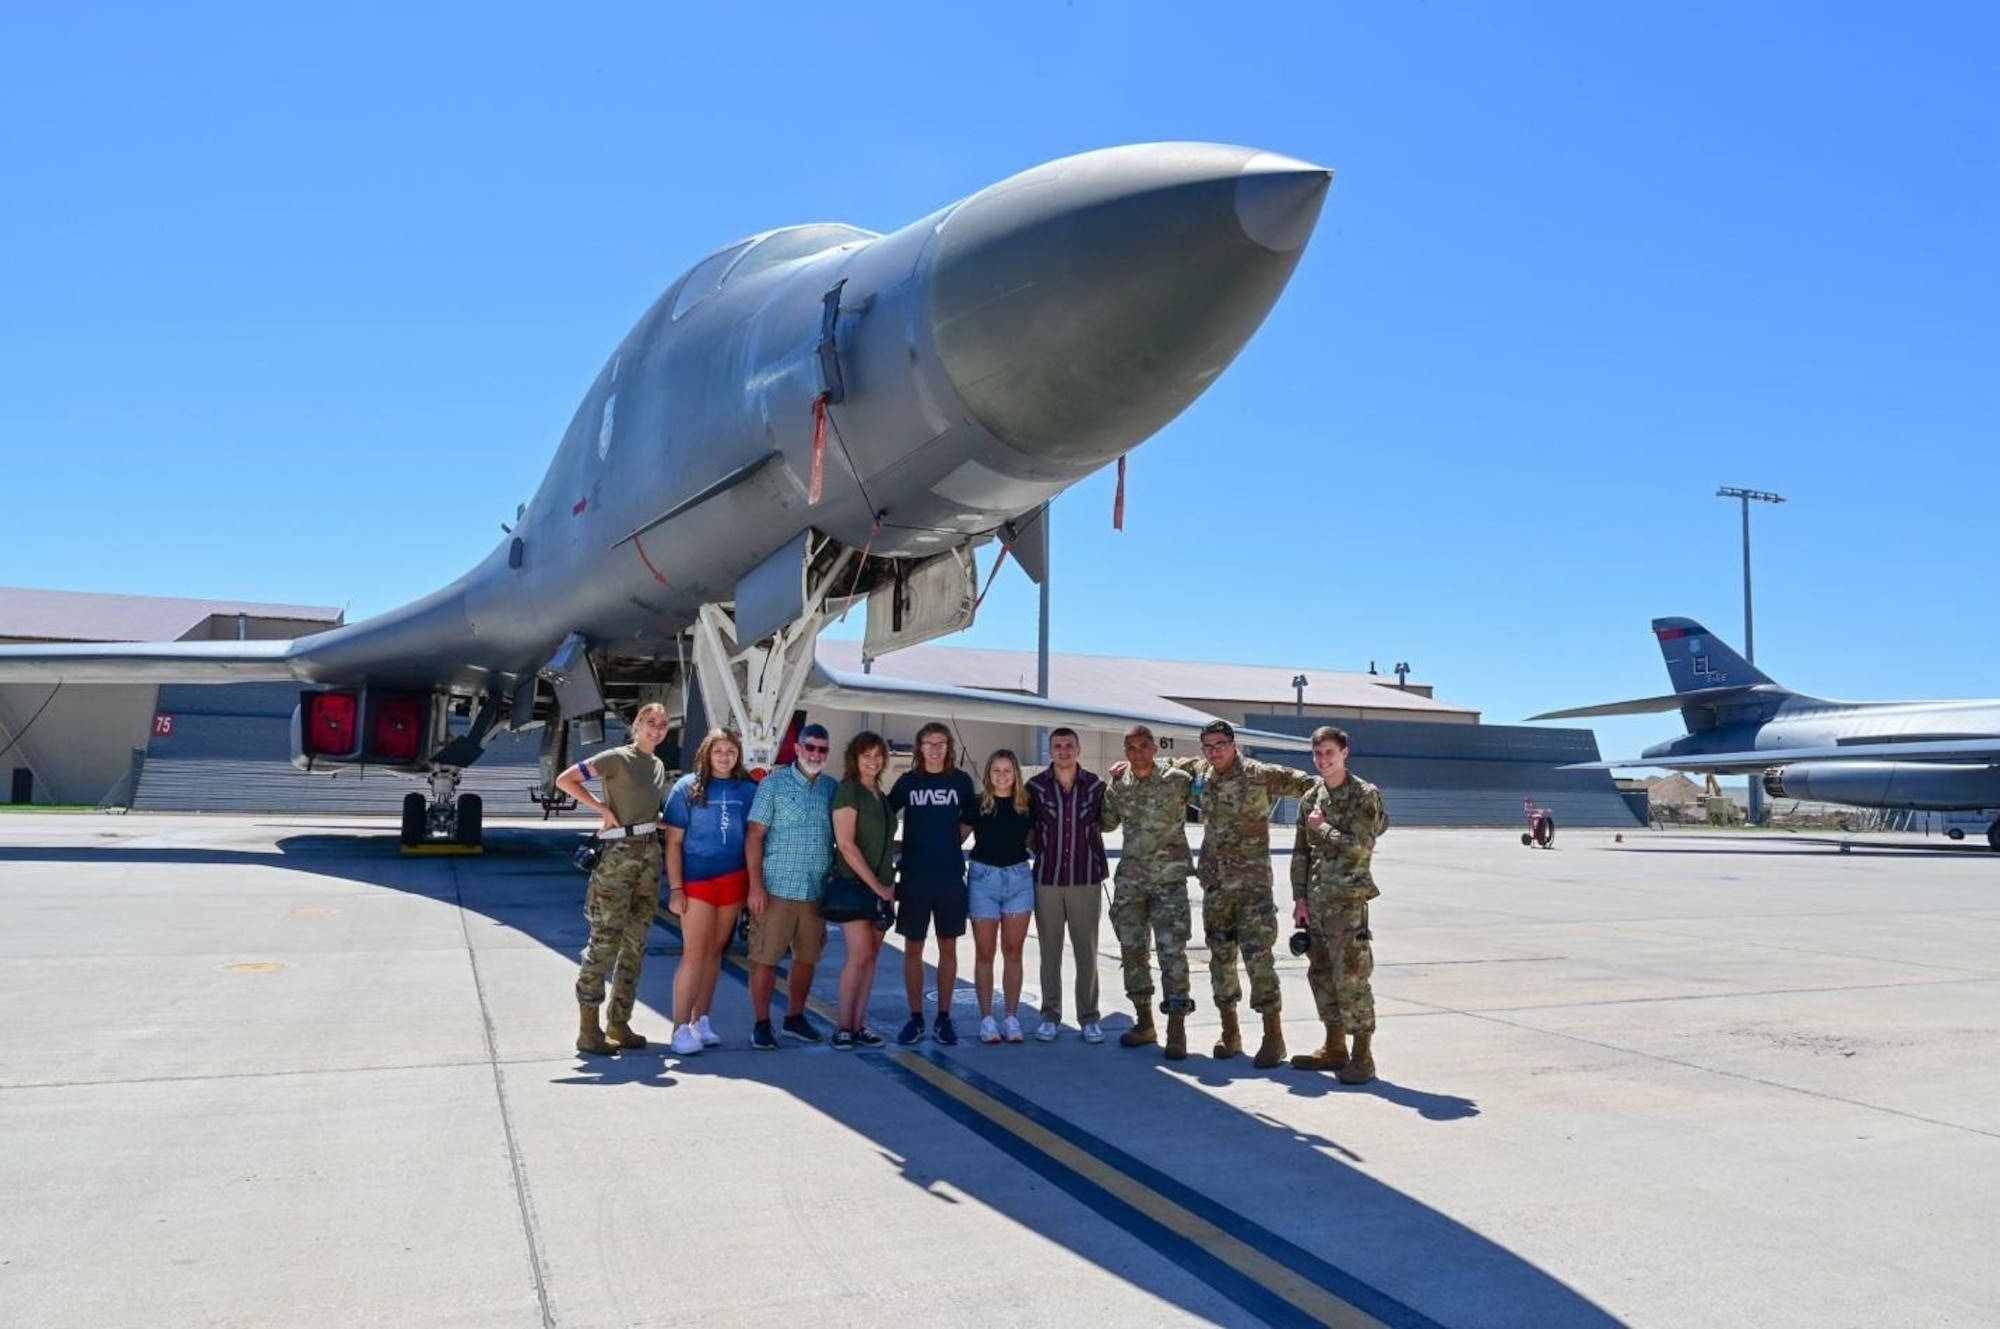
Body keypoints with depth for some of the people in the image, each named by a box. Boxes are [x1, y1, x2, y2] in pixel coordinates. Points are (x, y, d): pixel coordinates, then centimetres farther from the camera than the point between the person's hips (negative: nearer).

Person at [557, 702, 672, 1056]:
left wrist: (656, 821, 5)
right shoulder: (617, 758, -7)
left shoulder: (659, 766, 14)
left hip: (650, 855, 7)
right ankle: (588, 1029, 1)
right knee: (605, 940, -5)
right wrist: (603, 809, -13)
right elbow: (565, 780, -10)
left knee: (636, 943, 9)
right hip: (618, 854, -7)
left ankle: (619, 1023, 17)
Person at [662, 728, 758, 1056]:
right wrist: (675, 888, -9)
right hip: (697, 879, -3)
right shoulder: (687, 787, -3)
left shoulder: (748, 789, 5)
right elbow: (673, 841, -4)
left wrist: (755, 883, 4)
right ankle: (681, 1028, 1)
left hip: (734, 879, 3)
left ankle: (700, 1021, 19)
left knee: (714, 952, 10)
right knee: (694, 954, -4)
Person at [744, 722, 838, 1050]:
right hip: (778, 887, -4)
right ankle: (761, 1024, 10)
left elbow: (838, 837, 15)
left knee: (808, 957, 12)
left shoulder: (831, 787, 9)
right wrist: (756, 885, -12)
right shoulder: (774, 783, -3)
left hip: (817, 889, 5)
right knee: (766, 957, -1)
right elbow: (755, 835, -6)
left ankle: (795, 1018, 26)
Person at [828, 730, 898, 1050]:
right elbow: (846, 844, -15)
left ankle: (859, 1025, 12)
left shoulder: (880, 795, 14)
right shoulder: (848, 790, -9)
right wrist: (875, 884, -15)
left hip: (880, 887, 7)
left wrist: (888, 883, 6)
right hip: (853, 884, -7)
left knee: (871, 956, 6)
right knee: (860, 955, -11)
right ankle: (844, 1026, -1)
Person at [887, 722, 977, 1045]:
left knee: (948, 948, 6)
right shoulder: (908, 781, 1)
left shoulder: (961, 781, 2)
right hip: (914, 875, 0)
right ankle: (915, 1018, 15)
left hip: (950, 875, 0)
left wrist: (950, 845, 6)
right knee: (913, 948, 4)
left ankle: (944, 1018, 15)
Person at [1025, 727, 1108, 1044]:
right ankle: (1050, 1015, 15)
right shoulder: (1036, 786, 0)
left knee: (1086, 950, 4)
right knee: (1050, 950, 6)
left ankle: (1089, 1017, 13)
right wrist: (1040, 850, 3)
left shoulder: (1095, 785, 1)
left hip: (1086, 879, 0)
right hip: (1047, 879, 0)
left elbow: (1105, 823, 13)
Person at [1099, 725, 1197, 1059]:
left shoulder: (1177, 780, -6)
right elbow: (1106, 823, 18)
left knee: (1172, 951, -8)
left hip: (1169, 878, -4)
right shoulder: (1117, 787, 6)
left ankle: (1177, 1029, -3)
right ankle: (1144, 1022, 21)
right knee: (1131, 950, 8)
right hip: (1130, 878, 4)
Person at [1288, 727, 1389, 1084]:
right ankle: (1334, 1049, 24)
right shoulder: (1310, 798, 12)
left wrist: (1323, 827, -9)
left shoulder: (1365, 795, -6)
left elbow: (1360, 847, -17)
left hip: (1348, 900, -6)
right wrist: (1300, 898, 8)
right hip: (1315, 900, 7)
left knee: (1351, 978, -6)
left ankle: (1362, 1056, 2)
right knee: (1321, 974, 12)